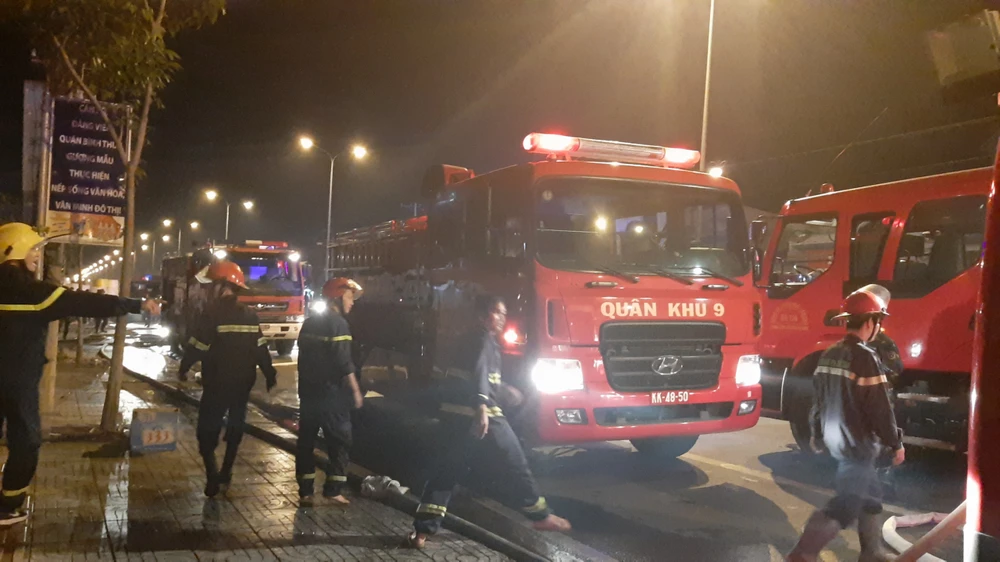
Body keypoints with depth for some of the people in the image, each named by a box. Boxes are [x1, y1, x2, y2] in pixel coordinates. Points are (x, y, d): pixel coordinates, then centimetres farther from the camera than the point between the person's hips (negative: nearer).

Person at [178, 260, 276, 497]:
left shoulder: (213, 314, -14)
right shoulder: (250, 316, 5)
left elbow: (196, 347, -12)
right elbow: (261, 349, 7)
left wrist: (183, 368, 5)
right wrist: (270, 375, 16)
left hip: (217, 383, -6)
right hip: (243, 382, 6)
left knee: (208, 430, 1)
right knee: (235, 427, 16)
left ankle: (214, 477, -12)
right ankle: (225, 476, 21)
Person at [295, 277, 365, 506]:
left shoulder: (309, 323, 12)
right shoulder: (338, 323, -12)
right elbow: (343, 362, -19)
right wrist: (355, 390, -13)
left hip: (308, 391, 7)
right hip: (331, 393, -7)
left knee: (306, 440, 10)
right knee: (339, 441, 3)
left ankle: (305, 491, 11)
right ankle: (333, 490, 0)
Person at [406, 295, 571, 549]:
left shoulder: (474, 340, 21)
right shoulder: (484, 340, -8)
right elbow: (479, 373, -25)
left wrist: (505, 389, 48)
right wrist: (481, 406, -37)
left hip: (458, 413, 9)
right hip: (480, 414, -9)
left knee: (450, 469, 7)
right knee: (515, 463, 5)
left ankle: (424, 528, -1)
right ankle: (541, 516, 17)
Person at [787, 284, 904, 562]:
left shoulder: (830, 354, 7)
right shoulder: (865, 357, -20)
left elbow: (820, 399, 14)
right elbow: (880, 408, -19)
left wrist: (817, 432, 23)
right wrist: (896, 443, -8)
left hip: (835, 441, 9)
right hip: (858, 445, -9)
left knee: (870, 495, 22)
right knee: (844, 507, -4)